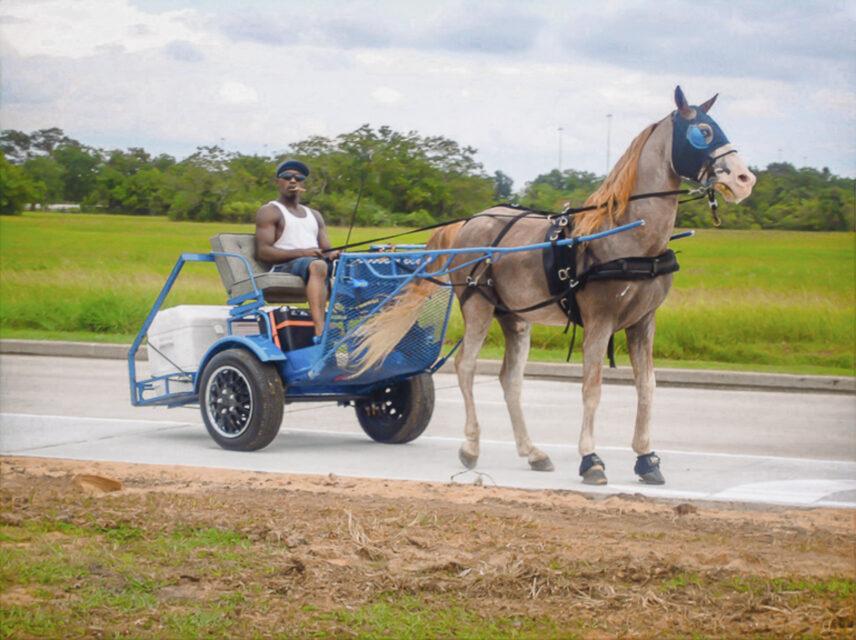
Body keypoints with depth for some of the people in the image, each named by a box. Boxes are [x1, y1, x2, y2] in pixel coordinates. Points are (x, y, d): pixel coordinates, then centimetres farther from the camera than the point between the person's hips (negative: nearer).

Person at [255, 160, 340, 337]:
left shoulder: (314, 215, 32)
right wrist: (302, 253, -18)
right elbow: (263, 252, -4)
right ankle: (320, 331, -56)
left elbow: (327, 248, 22)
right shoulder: (269, 212, 11)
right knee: (317, 266, -40)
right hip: (285, 268, -6)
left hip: (320, 264, 6)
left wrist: (332, 254, -6)